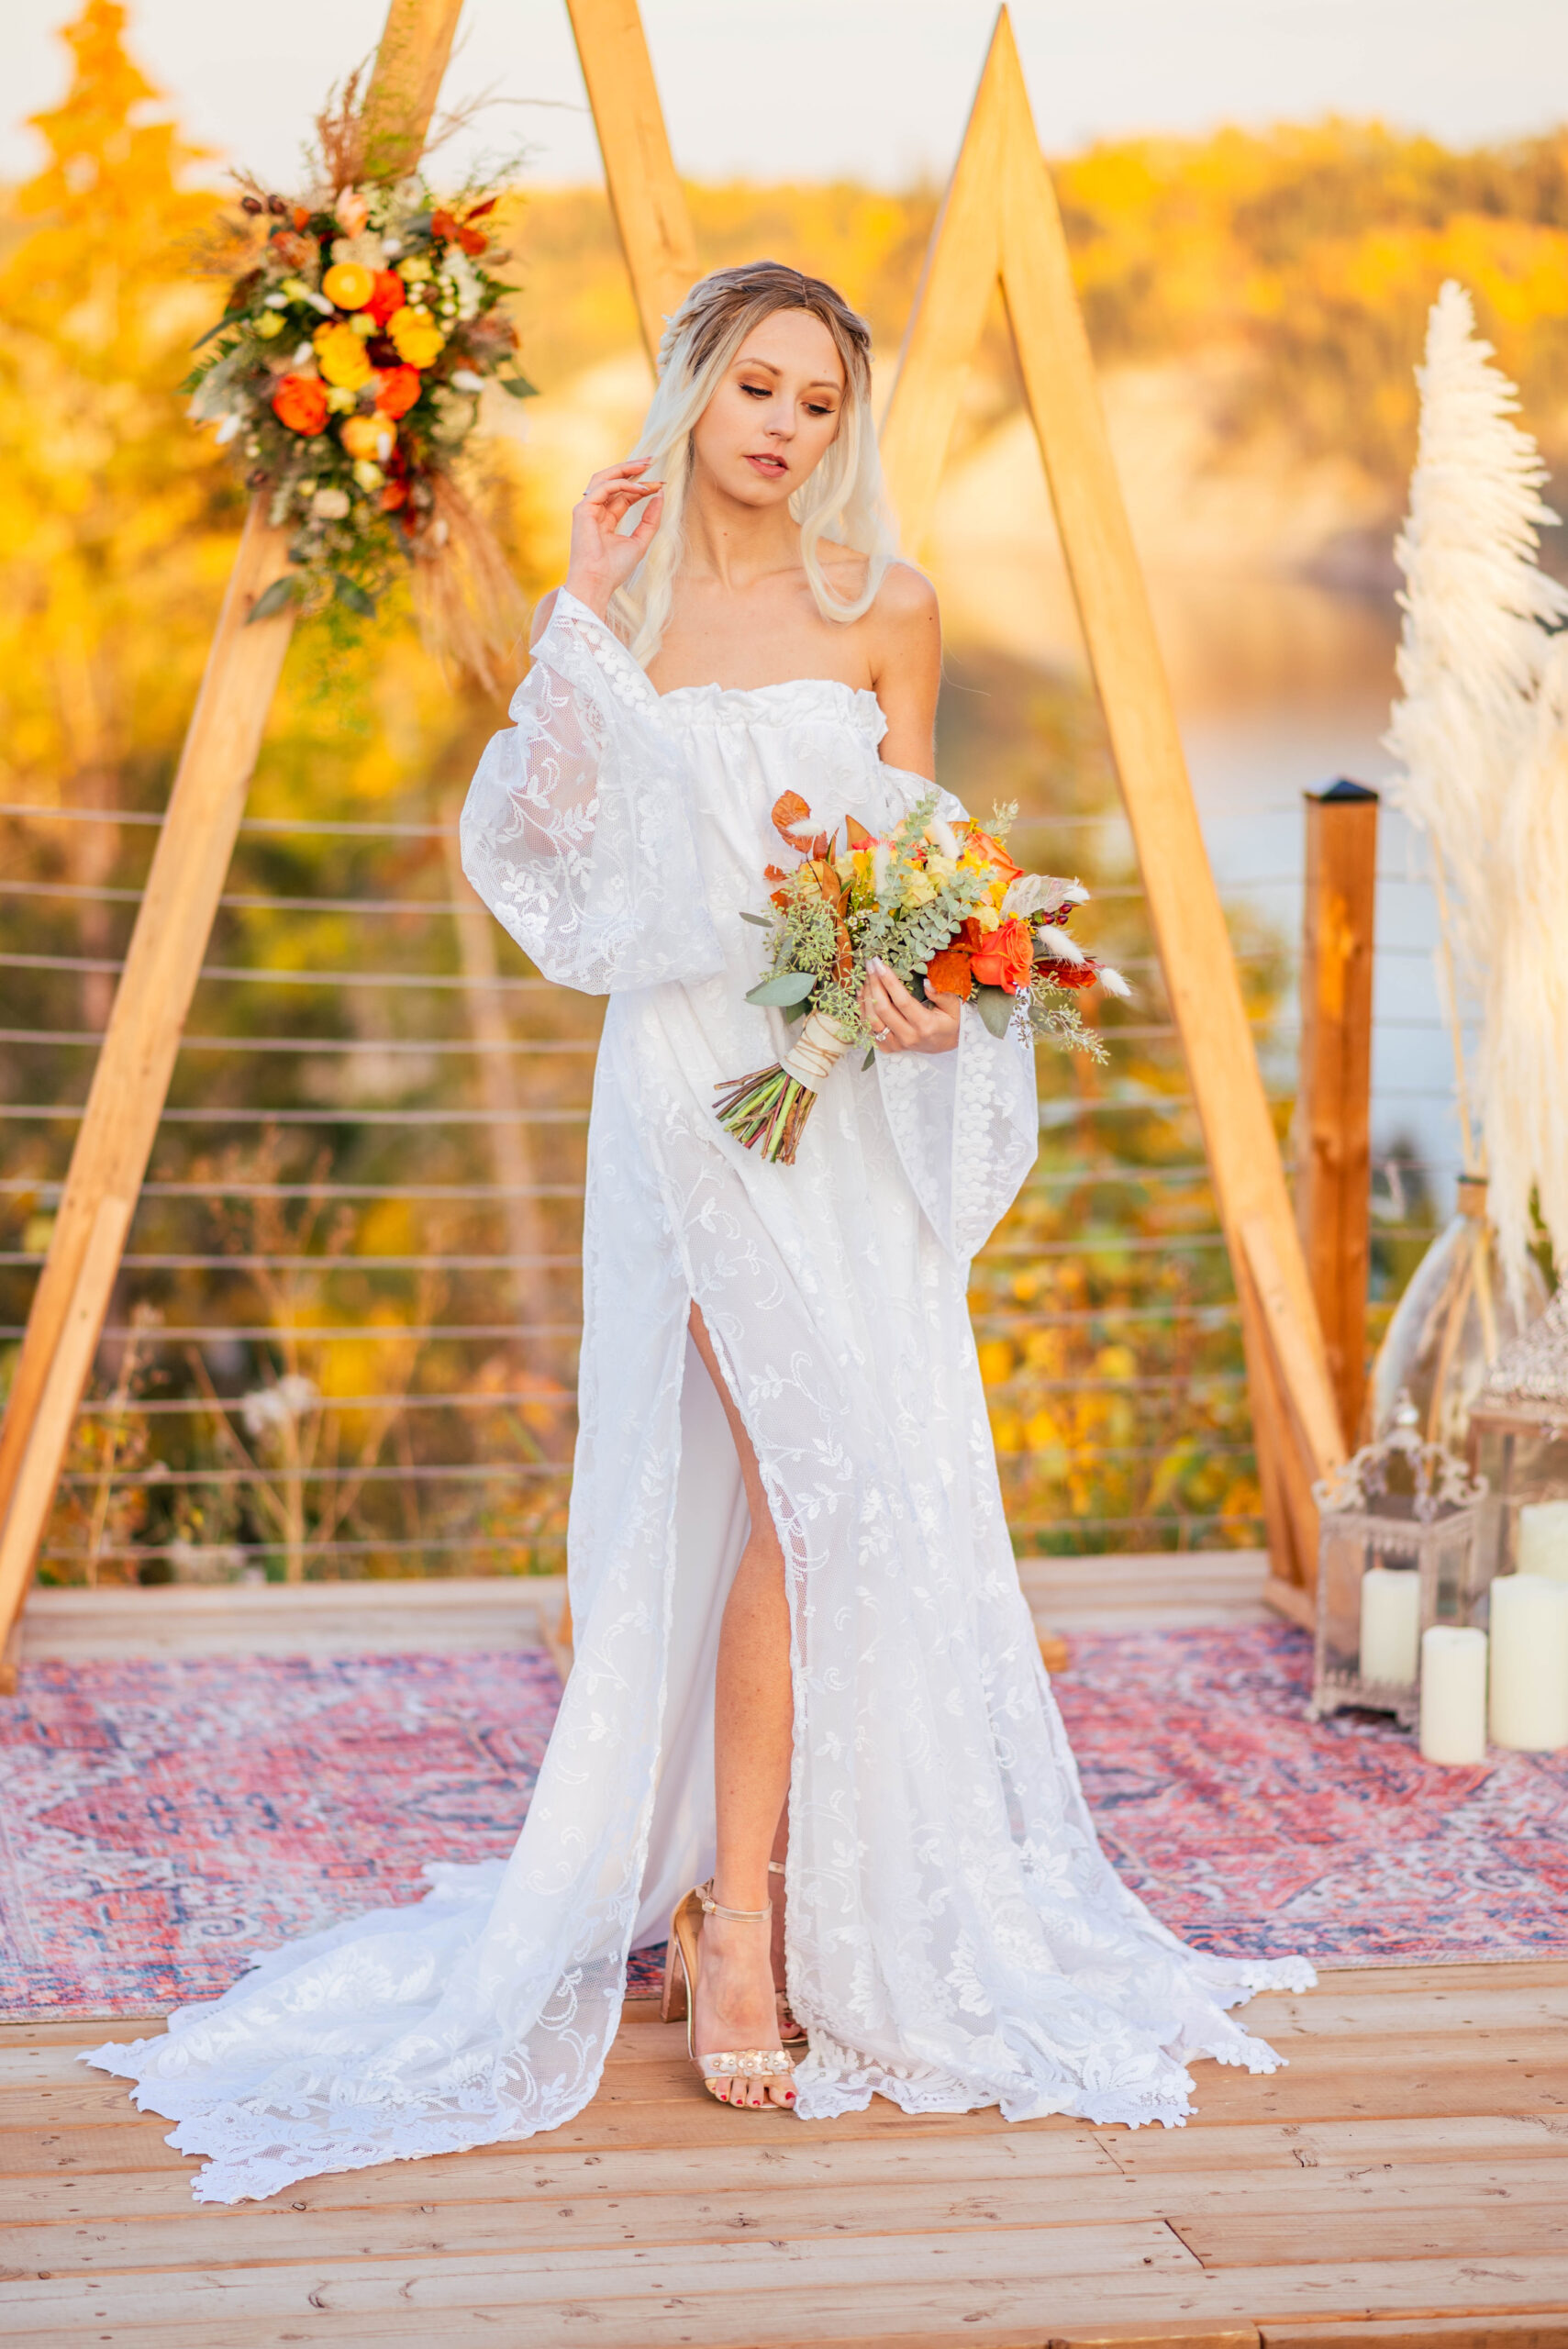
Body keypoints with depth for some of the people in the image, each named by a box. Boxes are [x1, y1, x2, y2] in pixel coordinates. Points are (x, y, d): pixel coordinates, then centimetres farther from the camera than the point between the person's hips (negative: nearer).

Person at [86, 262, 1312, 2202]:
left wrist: (921, 984, -12)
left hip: (858, 1077, 3)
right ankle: (734, 1921, -7)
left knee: (858, 1493, 1)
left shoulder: (885, 609, 8)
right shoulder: (620, 602, 5)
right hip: (693, 1070, -3)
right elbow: (547, 828, -9)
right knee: (810, 1475, -16)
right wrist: (581, 611, -11)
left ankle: (732, 1901, 16)